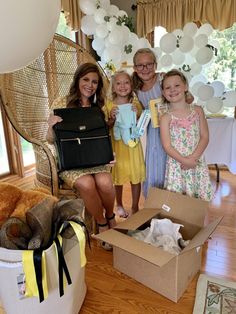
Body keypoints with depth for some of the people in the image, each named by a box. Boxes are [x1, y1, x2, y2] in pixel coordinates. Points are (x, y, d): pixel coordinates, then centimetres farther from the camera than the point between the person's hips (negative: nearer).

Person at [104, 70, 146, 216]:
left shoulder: (136, 104, 1)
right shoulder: (109, 105, -3)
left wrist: (138, 114, -12)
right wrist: (112, 119, -17)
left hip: (133, 144, 1)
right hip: (117, 144, -1)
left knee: (136, 176, 6)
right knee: (118, 176, 10)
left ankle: (135, 207, 25)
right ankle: (119, 205, 32)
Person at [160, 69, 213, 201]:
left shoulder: (197, 110, 2)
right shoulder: (166, 117, -5)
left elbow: (205, 137, -1)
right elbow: (167, 146, -8)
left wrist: (193, 157, -13)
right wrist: (184, 161, -17)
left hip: (197, 162, 2)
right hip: (177, 164, -2)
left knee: (199, 197, 10)